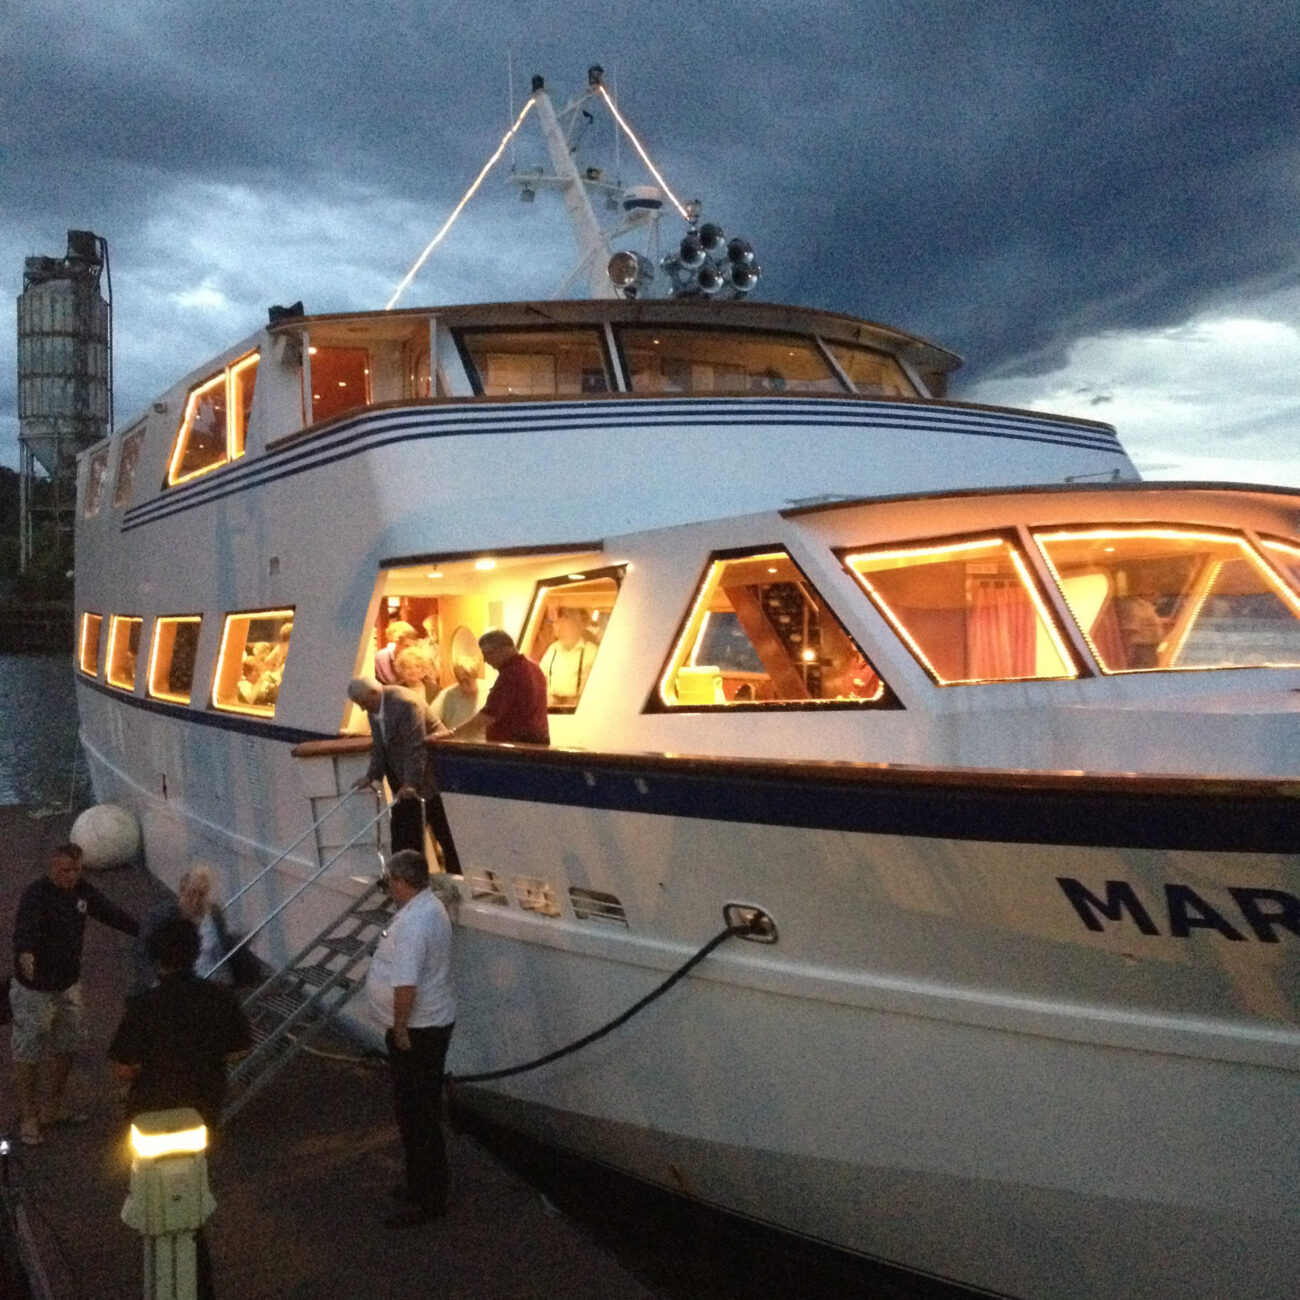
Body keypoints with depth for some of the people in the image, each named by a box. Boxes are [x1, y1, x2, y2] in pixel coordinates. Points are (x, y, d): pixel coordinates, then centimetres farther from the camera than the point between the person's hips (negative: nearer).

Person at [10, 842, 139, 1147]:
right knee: (28, 1053, 4)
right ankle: (28, 1118, 18)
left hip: (69, 986, 7)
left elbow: (110, 913, 9)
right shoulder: (36, 895, -24)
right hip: (35, 990, -7)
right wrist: (24, 952, -61)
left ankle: (51, 1110, 34)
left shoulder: (82, 891, -1)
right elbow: (25, 926, -42)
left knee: (67, 1048, 18)